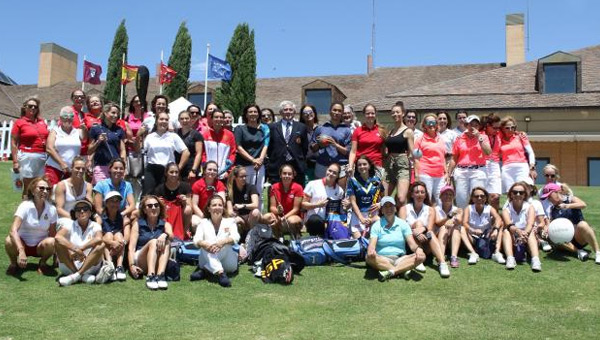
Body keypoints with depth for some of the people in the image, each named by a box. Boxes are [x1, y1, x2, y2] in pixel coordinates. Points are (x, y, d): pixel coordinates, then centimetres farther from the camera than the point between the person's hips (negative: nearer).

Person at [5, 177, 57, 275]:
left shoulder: (52, 209, -10)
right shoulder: (25, 206, -18)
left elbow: (53, 234, -3)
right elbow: (13, 230, -29)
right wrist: (21, 251, -43)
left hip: (40, 246, 1)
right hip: (22, 243, -1)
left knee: (51, 242, -32)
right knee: (9, 241, -34)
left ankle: (42, 264, 0)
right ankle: (14, 263, -1)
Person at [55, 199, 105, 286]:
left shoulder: (95, 226, 3)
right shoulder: (70, 225, 4)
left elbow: (98, 239, -20)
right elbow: (58, 237, -19)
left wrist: (80, 249, -27)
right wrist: (76, 249, -28)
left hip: (89, 265, 0)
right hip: (69, 266, 1)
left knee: (101, 246, -23)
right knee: (59, 243, -20)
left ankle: (75, 276, -26)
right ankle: (82, 275, -21)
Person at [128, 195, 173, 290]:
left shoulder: (165, 224, 13)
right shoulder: (138, 224, 9)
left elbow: (171, 236, -9)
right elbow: (131, 247, -2)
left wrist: (165, 235, -34)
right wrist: (131, 265, -18)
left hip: (158, 262, 1)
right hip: (141, 261, -1)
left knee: (166, 242, -24)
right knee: (153, 242, -27)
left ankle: (160, 275, -42)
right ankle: (150, 276, -44)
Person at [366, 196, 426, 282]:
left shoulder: (402, 224, 10)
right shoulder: (377, 225, 6)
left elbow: (411, 243, 1)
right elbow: (372, 244, -7)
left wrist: (418, 248, -24)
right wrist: (371, 250, -33)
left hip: (400, 259, 2)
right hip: (382, 260, -2)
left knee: (421, 256, -25)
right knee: (369, 257, -34)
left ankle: (390, 272, -35)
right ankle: (403, 270, -33)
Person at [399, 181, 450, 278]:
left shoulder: (430, 210, 10)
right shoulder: (404, 208, 6)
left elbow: (430, 229, -6)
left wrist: (422, 230, -28)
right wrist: (415, 232, -29)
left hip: (426, 246, 1)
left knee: (430, 233, -29)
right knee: (418, 223, -23)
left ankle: (442, 263, -44)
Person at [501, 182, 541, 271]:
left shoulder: (530, 208, -1)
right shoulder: (506, 210, -2)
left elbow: (530, 224, -21)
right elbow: (509, 225, -23)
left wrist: (525, 232, -44)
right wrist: (518, 231, -46)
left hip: (526, 242, 0)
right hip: (512, 242, 0)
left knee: (531, 232, -28)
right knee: (506, 231, -26)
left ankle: (536, 260, -48)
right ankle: (510, 258, -44)